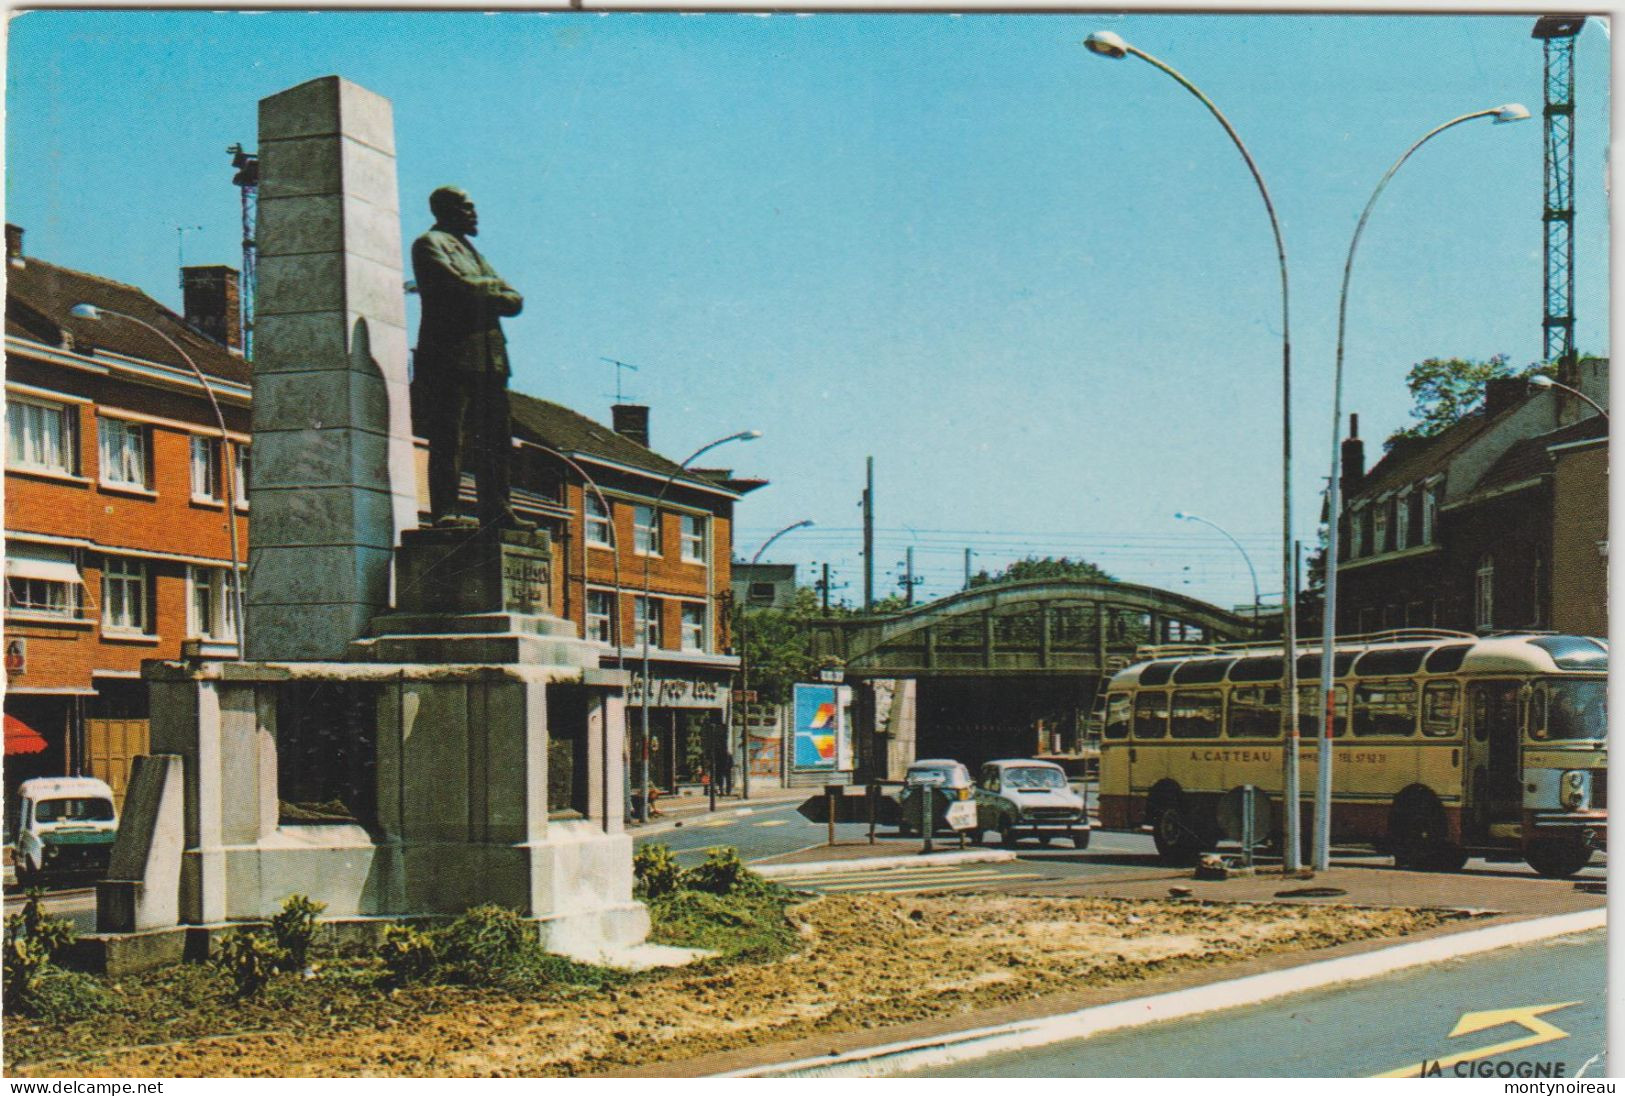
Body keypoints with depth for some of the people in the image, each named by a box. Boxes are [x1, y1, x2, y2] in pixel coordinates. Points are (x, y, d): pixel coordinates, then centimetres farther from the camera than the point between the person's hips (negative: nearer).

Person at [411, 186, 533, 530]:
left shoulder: (470, 250, 27)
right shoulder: (428, 244, 2)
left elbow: (514, 301, 18)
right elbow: (459, 285, -16)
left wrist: (480, 293, -2)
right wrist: (492, 286, 3)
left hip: (488, 357, 8)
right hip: (449, 356, -8)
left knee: (495, 439, 4)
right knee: (449, 438, -10)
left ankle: (496, 511, 6)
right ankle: (445, 511, -11)